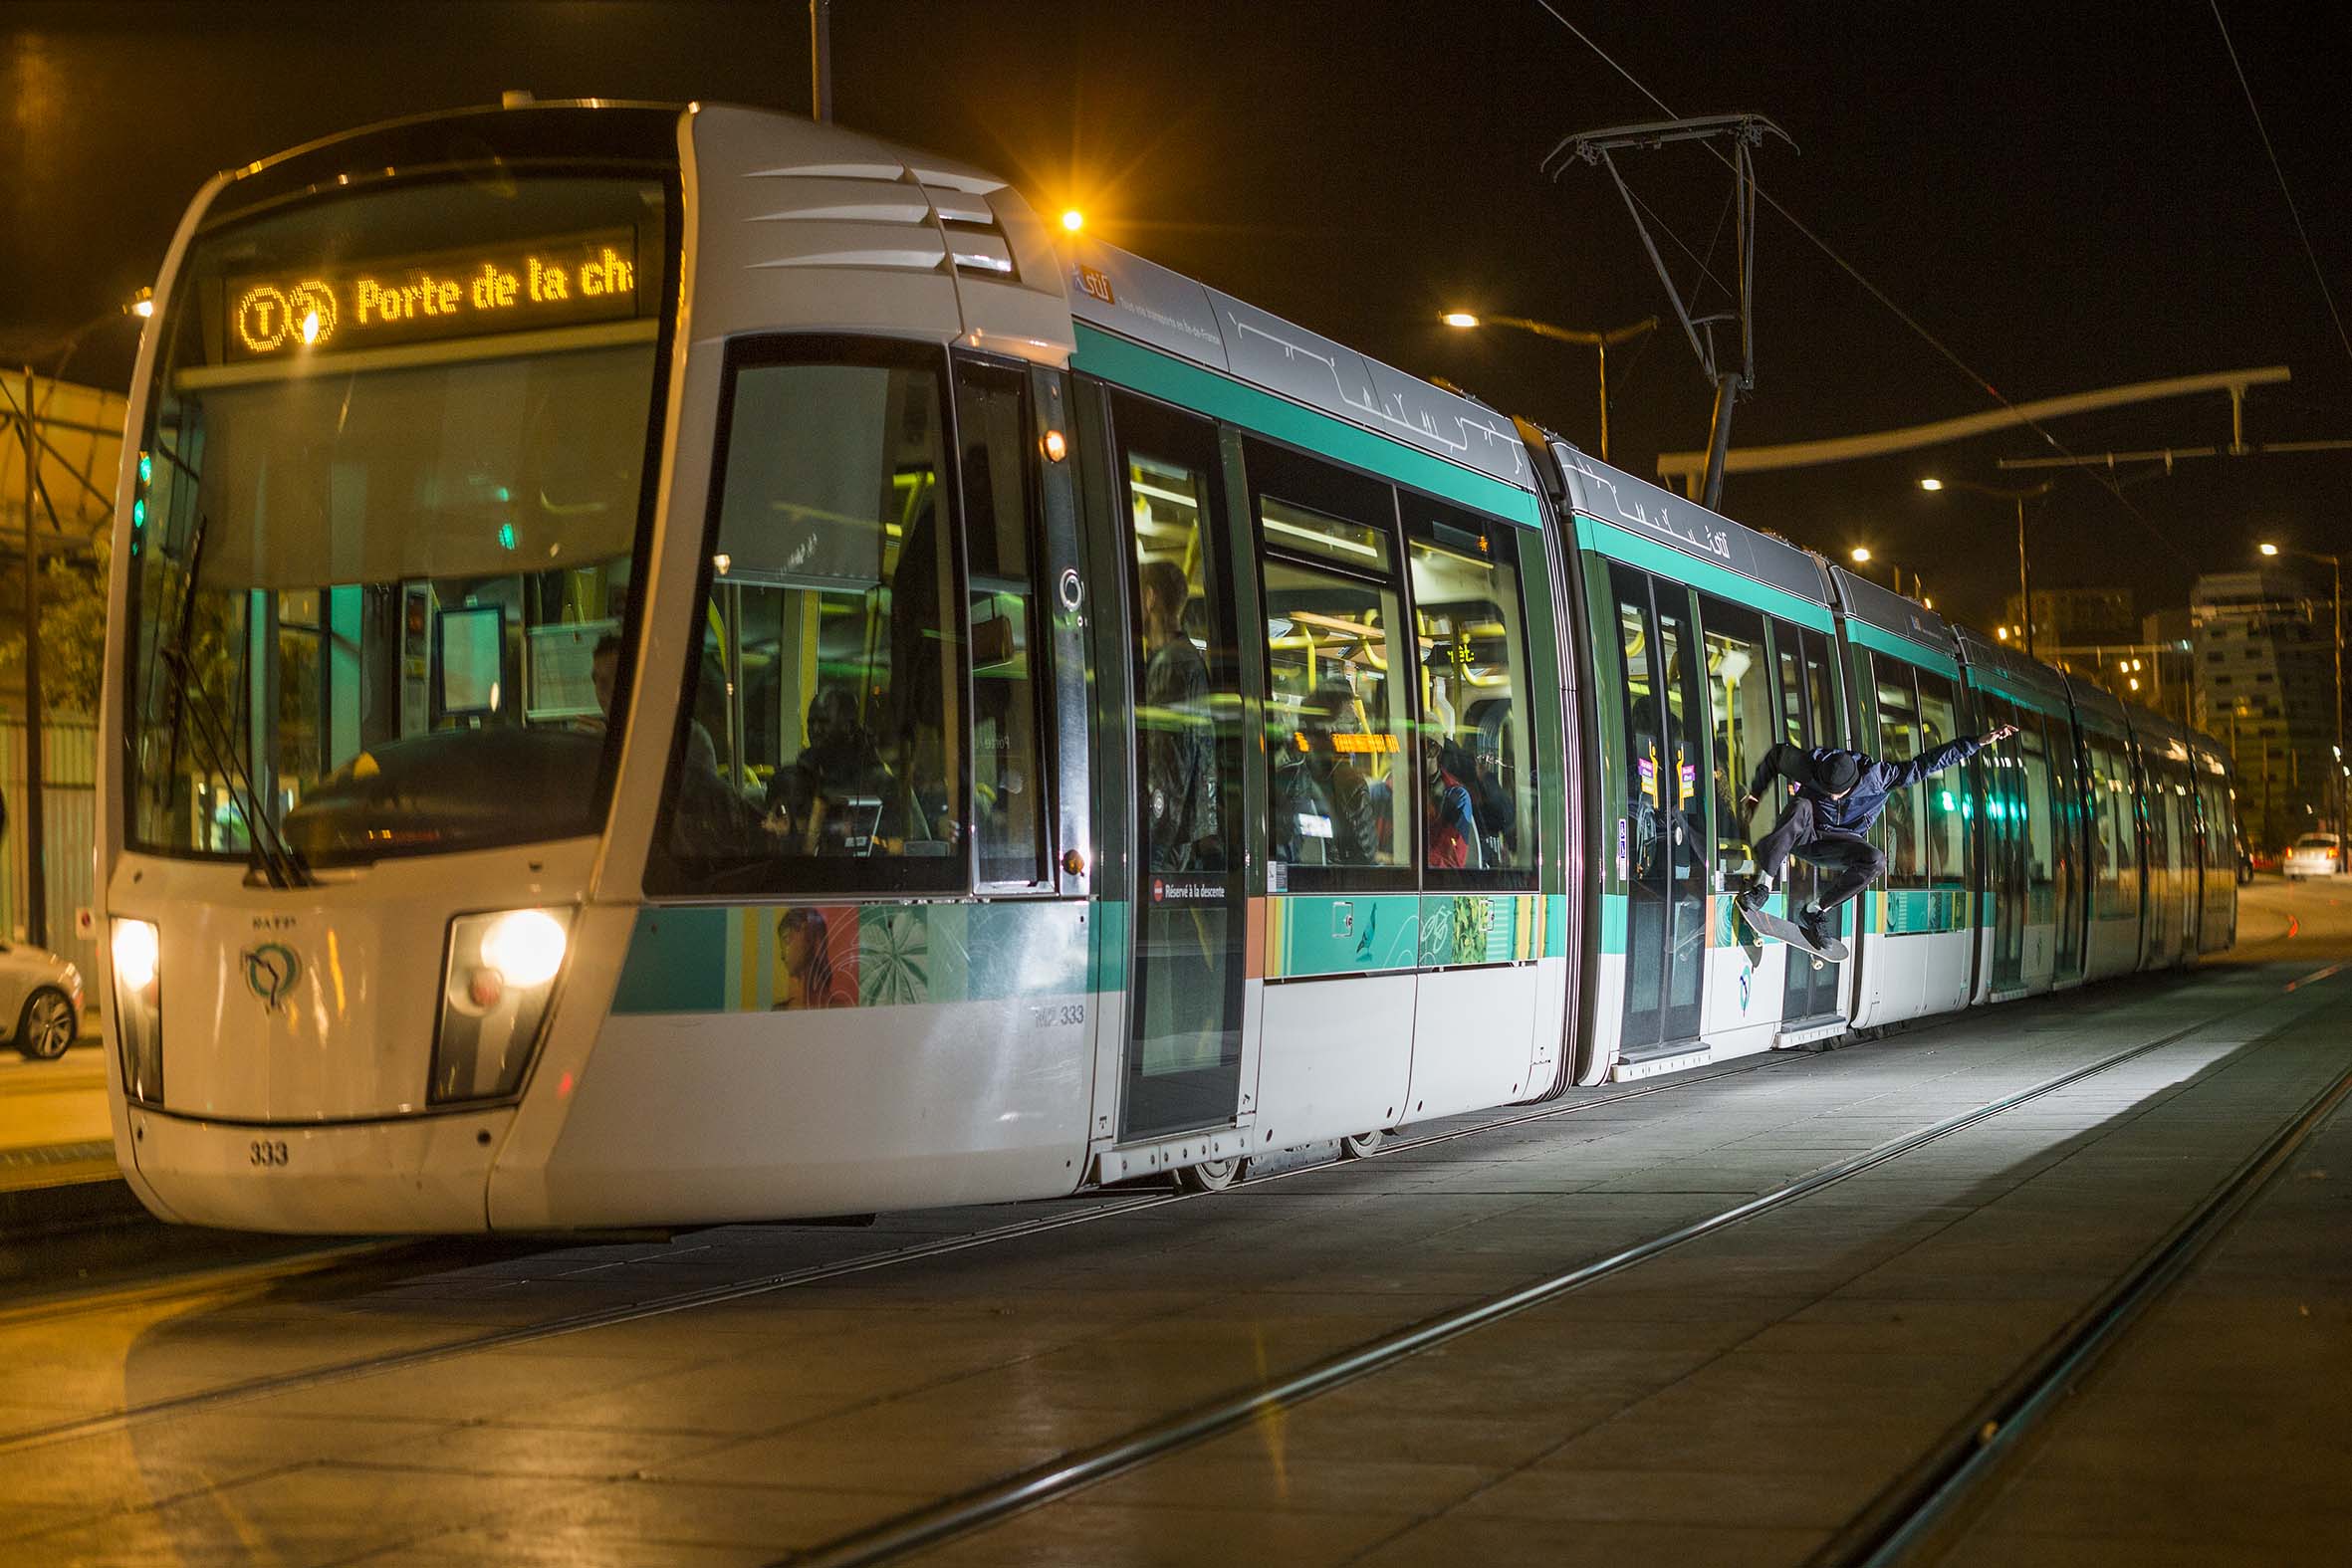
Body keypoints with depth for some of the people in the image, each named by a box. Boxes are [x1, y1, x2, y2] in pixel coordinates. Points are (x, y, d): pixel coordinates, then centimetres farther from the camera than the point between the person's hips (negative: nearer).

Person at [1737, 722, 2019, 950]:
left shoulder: (1876, 776, -21)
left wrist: (1978, 742, -18)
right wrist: (1755, 792, 8)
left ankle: (1815, 911, -20)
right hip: (1800, 834, -2)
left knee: (1875, 860, -30)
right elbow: (1776, 755, 0)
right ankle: (1762, 884, -39)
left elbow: (1927, 763, -16)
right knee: (1801, 807, -37)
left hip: (1838, 842, 2)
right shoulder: (1808, 763, -22)